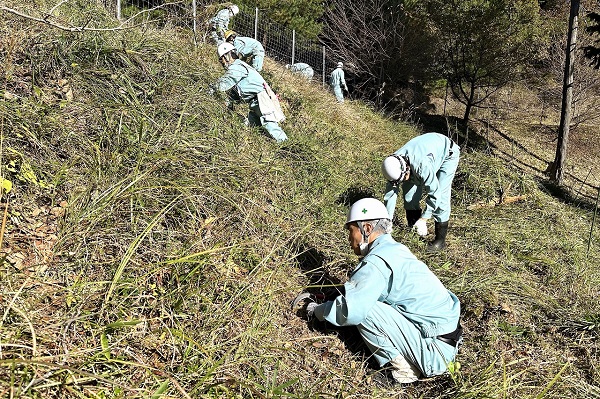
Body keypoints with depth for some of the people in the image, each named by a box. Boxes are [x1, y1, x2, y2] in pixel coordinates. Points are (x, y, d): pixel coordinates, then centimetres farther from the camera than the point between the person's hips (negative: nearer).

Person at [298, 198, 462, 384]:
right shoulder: (395, 249, 10)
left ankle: (402, 368, -3)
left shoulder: (377, 262, -19)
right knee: (365, 300, 13)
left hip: (435, 351, -9)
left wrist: (317, 309, -7)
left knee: (364, 310, -16)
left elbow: (350, 311, -25)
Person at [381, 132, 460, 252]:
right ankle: (412, 226, 15)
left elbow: (434, 193, -36)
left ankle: (440, 240, -9)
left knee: (440, 196, -16)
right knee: (409, 191, -1)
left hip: (447, 153, -6)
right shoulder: (393, 166, -23)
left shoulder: (422, 165, -44)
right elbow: (390, 194, -13)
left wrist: (424, 219, -32)